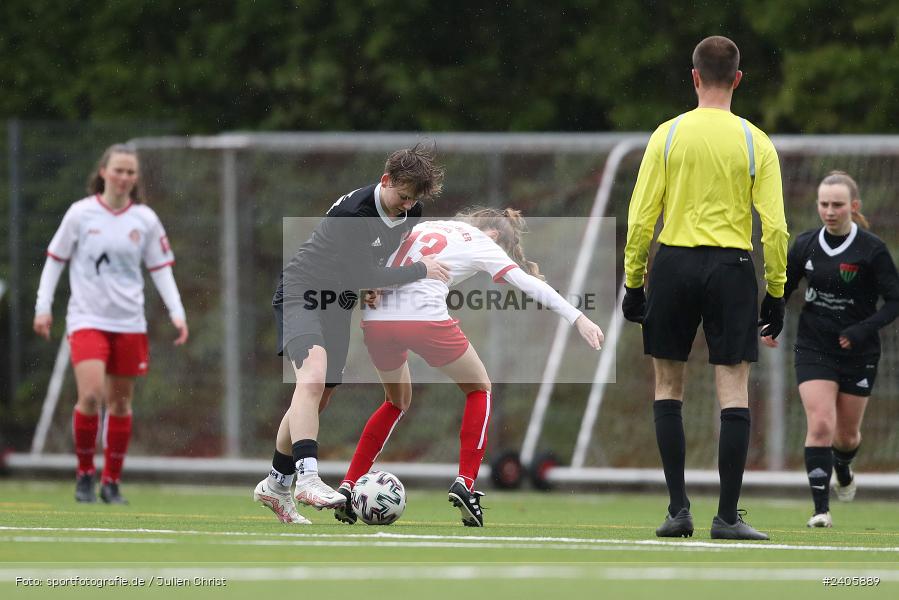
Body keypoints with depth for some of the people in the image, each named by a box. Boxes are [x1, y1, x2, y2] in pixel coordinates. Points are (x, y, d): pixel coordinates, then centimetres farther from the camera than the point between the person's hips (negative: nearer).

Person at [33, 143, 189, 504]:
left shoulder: (145, 220, 4)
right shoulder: (80, 213, -2)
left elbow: (160, 269, 8)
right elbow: (55, 259, 5)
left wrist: (177, 313, -3)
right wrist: (43, 306, 0)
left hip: (129, 322, 3)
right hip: (87, 318, -3)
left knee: (120, 403, 5)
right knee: (91, 395, -18)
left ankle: (111, 482, 16)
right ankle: (84, 474, 0)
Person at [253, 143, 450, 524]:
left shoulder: (410, 213, -1)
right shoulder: (352, 212, -26)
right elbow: (363, 274, -26)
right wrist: (421, 271, -19)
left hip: (339, 304, 8)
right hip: (302, 293, -8)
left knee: (317, 400, 10)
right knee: (313, 374, -31)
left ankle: (276, 486, 24)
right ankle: (306, 476, -43)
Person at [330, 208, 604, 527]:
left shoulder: (425, 227, 26)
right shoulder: (483, 243, 11)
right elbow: (529, 283, 2)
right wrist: (578, 318, -1)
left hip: (376, 320, 6)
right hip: (425, 318, -5)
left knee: (397, 401, 29)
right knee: (479, 389, 18)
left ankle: (347, 486, 19)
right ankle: (465, 482, 5)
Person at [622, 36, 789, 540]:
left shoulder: (669, 135, 0)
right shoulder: (755, 143, 0)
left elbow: (641, 217, -2)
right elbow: (774, 226, -3)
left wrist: (633, 283, 6)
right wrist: (776, 293, 5)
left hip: (674, 263, 1)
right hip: (732, 267, 0)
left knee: (669, 386, 12)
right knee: (734, 388, 2)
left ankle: (679, 508, 7)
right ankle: (728, 516, -1)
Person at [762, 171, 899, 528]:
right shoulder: (805, 245, -2)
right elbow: (783, 287, 11)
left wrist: (862, 331, -22)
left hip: (858, 353, -1)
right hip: (814, 349, 1)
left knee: (846, 435, 11)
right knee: (820, 424, -17)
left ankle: (843, 468, 48)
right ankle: (821, 508, -15)